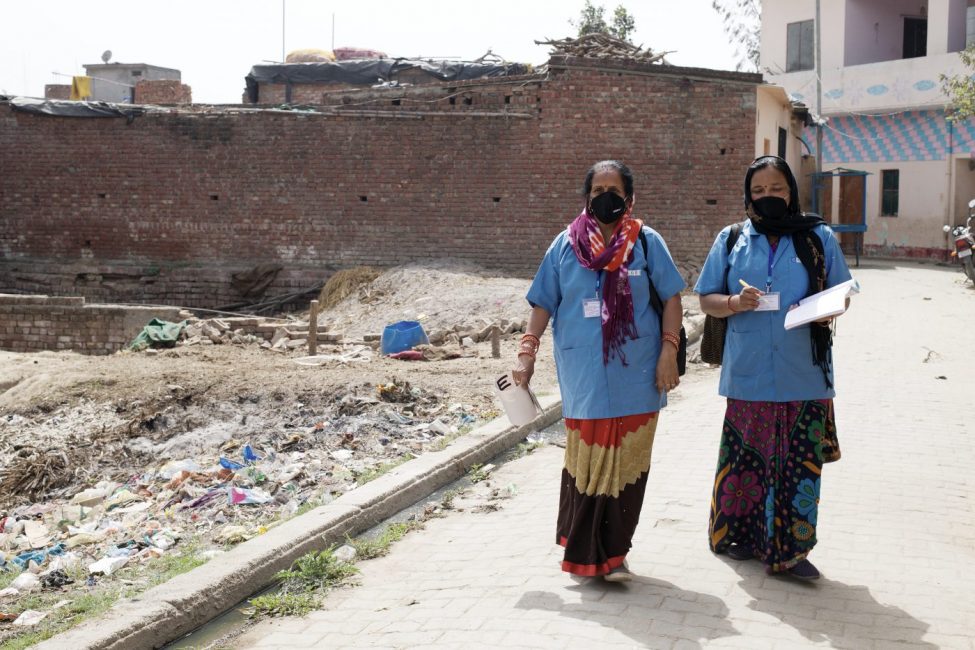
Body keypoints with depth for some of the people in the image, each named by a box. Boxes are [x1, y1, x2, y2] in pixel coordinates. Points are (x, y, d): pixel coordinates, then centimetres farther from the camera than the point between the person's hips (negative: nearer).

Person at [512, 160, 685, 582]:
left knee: (627, 462, 3)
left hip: (634, 376, 0)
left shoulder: (646, 242, 4)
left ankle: (613, 554, 15)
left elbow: (671, 297, 4)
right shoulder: (566, 245, 6)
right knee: (585, 462, 4)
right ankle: (583, 551, 18)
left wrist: (669, 349, -6)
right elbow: (543, 303, 8)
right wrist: (527, 351, 0)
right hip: (583, 376, 0)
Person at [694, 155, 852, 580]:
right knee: (747, 458, 7)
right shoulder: (731, 240, 7)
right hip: (749, 377, 0)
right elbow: (706, 299, 9)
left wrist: (826, 311, -13)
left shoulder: (819, 238, 7)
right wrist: (734, 303, -13)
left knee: (800, 463, 2)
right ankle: (743, 534, 26)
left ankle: (789, 549, 14)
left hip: (805, 379, 0)